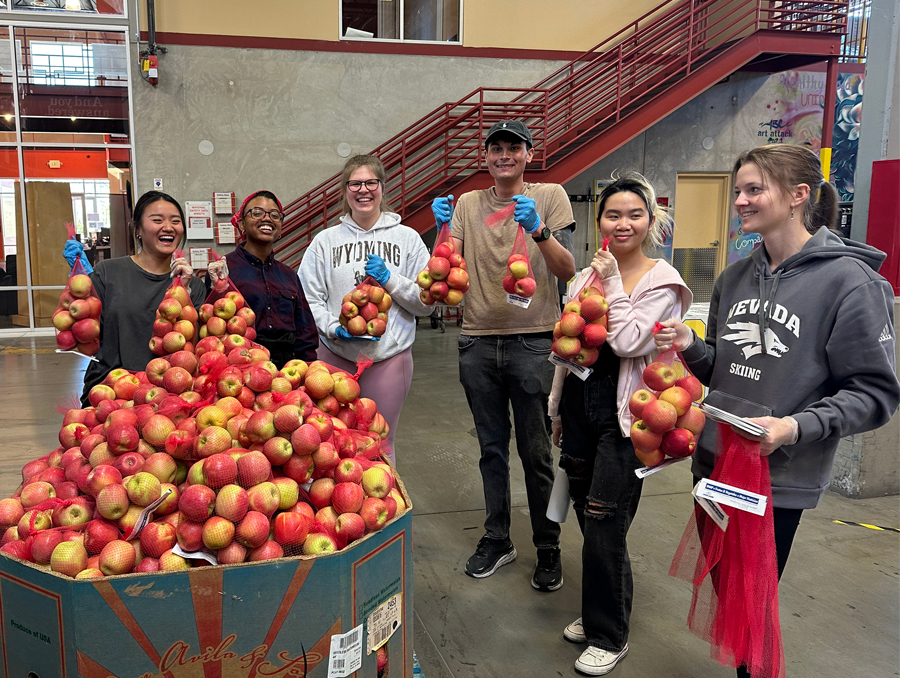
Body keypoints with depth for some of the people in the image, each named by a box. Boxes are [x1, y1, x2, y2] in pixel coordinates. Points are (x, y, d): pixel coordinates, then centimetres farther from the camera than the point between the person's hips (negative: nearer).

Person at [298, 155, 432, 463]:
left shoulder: (407, 238, 5)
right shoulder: (325, 240, 6)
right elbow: (308, 298, 3)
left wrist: (390, 279, -10)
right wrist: (334, 328, -13)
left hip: (390, 357, 0)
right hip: (335, 356, 1)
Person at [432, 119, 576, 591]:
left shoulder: (550, 196, 1)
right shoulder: (469, 203, 10)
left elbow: (567, 271, -8)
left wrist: (538, 230, -24)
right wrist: (444, 227, -13)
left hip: (532, 341, -3)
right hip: (477, 341, 3)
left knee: (536, 452, 3)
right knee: (492, 448, 13)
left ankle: (548, 547, 20)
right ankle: (497, 540, 28)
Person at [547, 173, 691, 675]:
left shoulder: (663, 281, -7)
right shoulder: (587, 277, 10)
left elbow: (628, 343, -20)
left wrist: (614, 284, -13)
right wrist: (558, 409, 17)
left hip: (623, 413, -6)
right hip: (581, 403, 6)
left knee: (604, 523, -3)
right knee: (588, 516, 13)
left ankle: (610, 637, 16)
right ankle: (599, 614, 33)